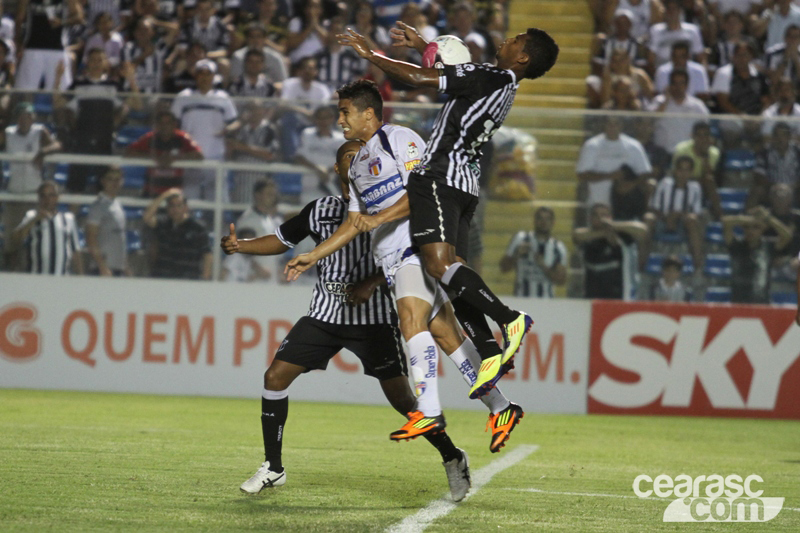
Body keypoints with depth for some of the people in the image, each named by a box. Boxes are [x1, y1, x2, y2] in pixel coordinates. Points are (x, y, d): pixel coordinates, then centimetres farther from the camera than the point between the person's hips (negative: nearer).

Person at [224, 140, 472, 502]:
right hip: (324, 313, 4)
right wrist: (240, 245, 1)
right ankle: (273, 468, 5)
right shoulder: (320, 210, 10)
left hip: (373, 316, -4)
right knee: (275, 376, -7)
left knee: (400, 397, -7)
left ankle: (452, 458, 14)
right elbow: (282, 240, 18)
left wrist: (371, 283, -23)